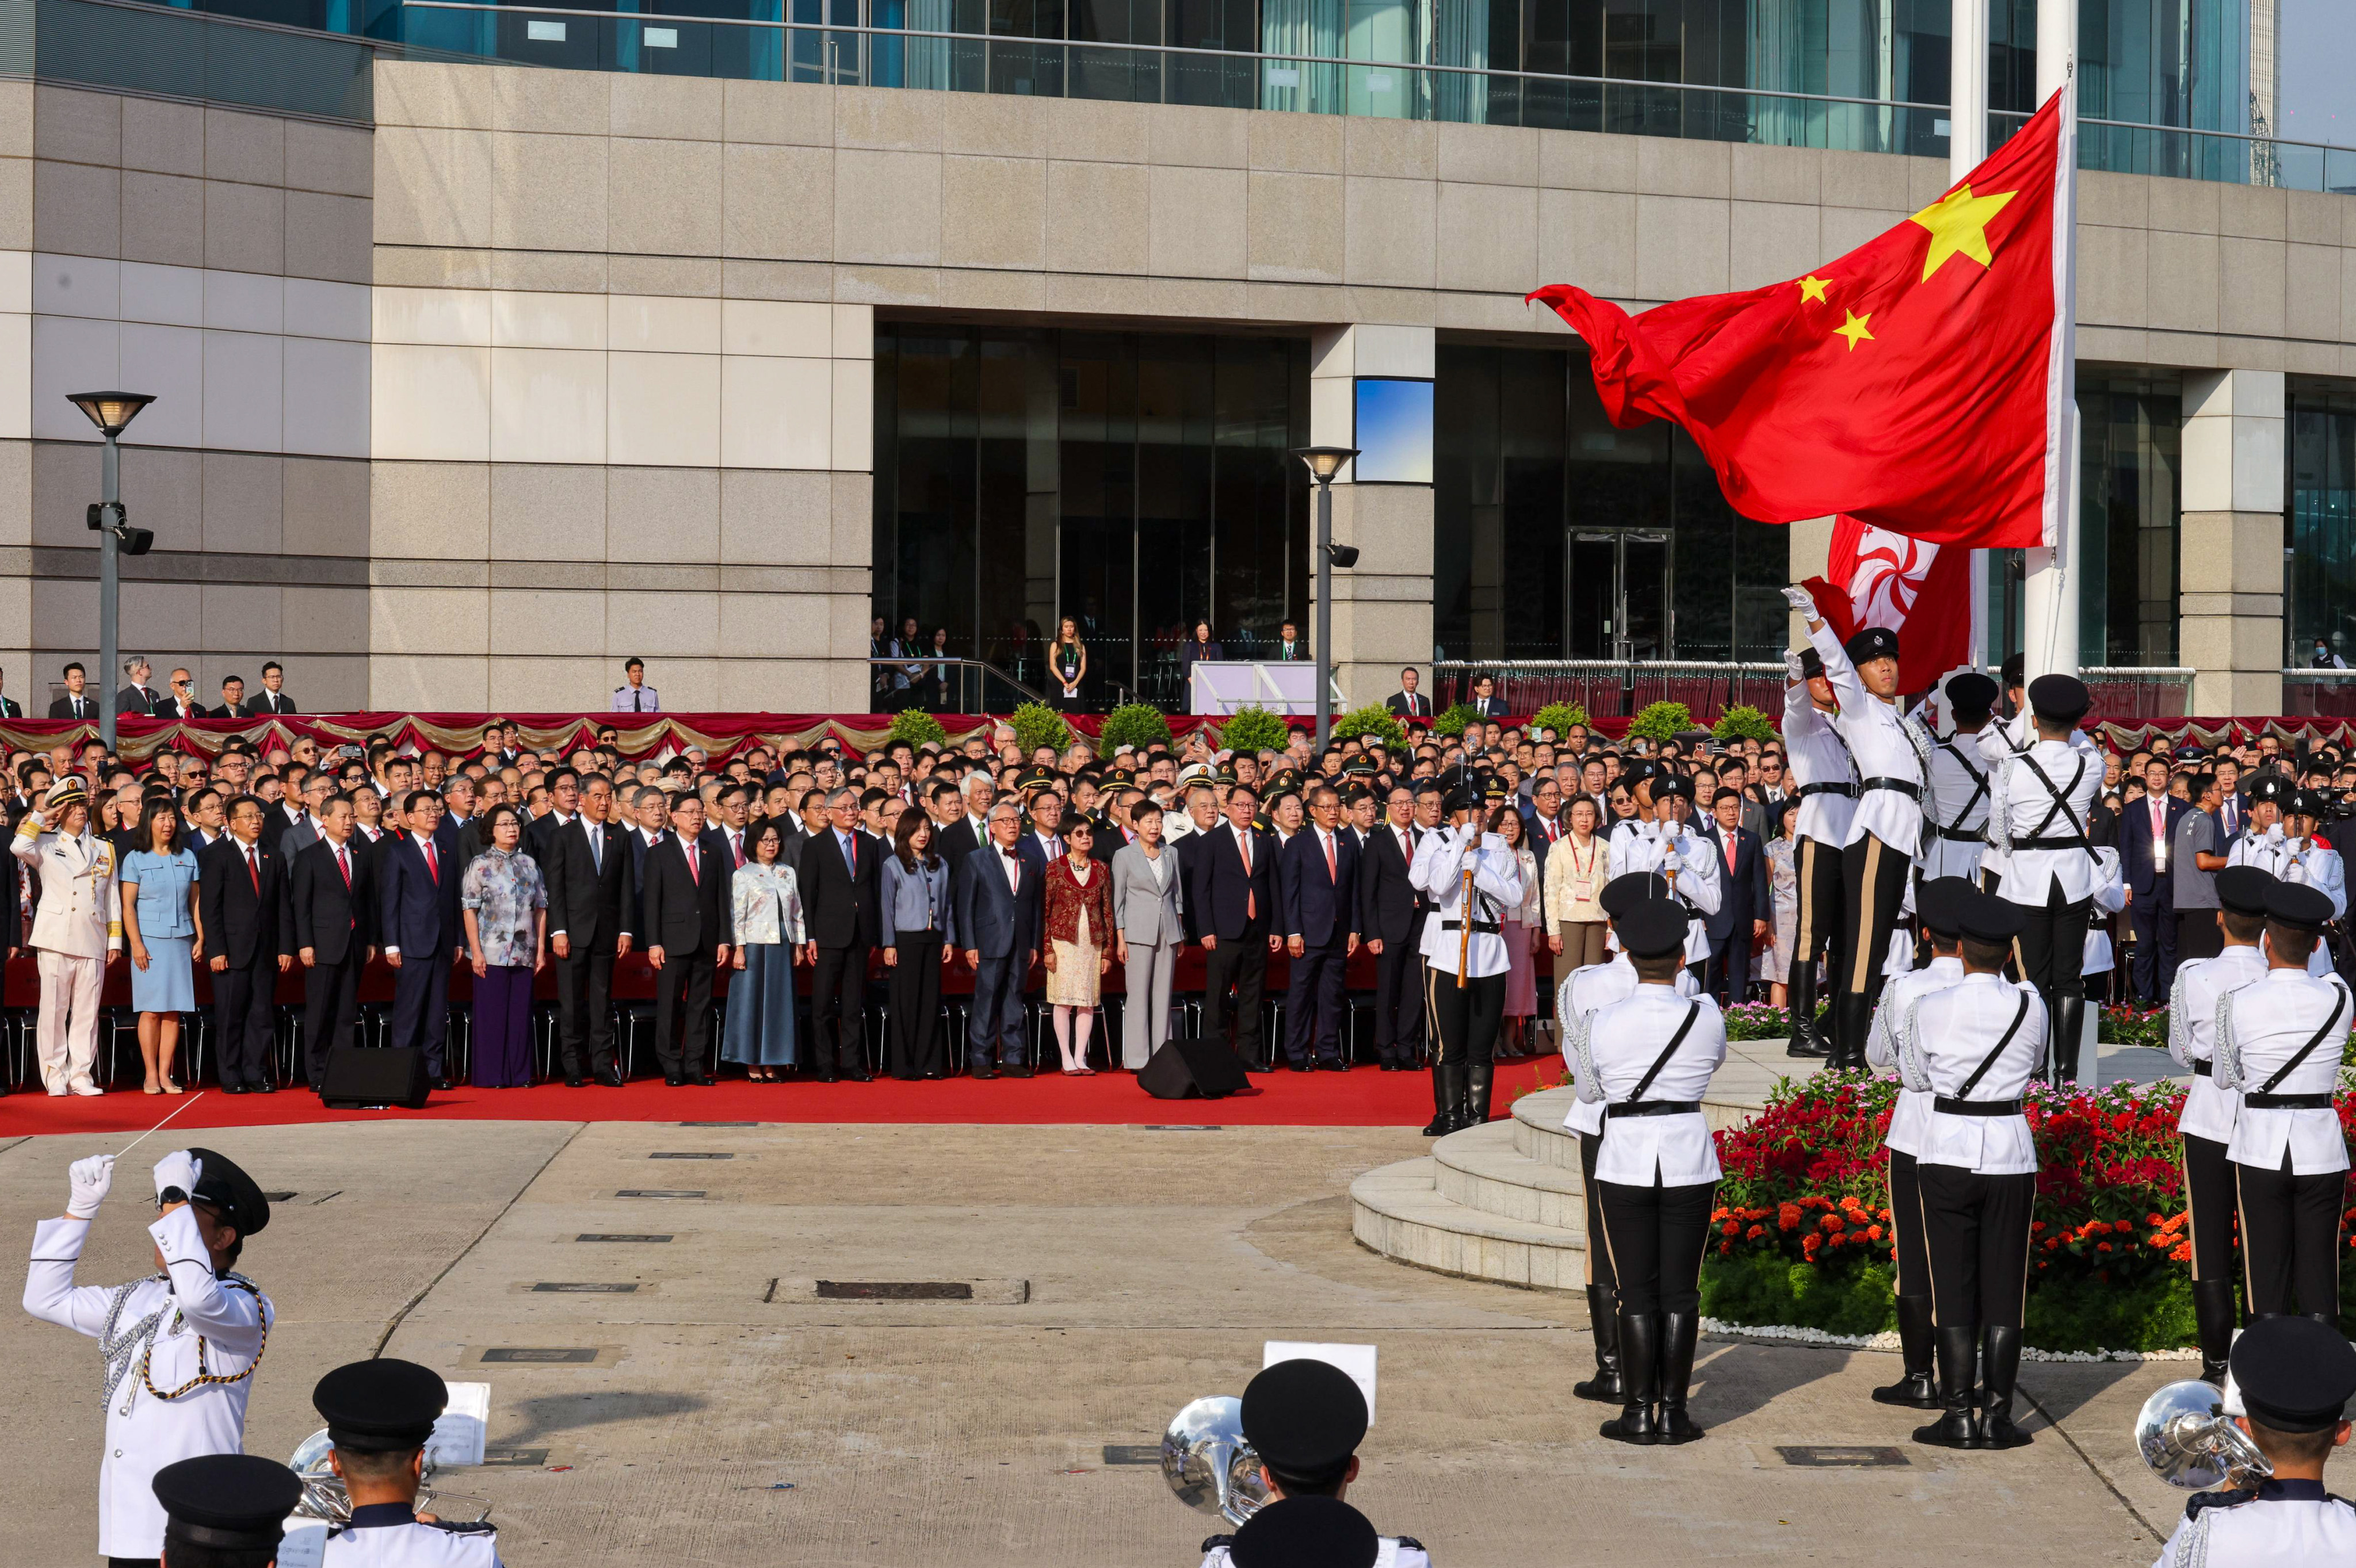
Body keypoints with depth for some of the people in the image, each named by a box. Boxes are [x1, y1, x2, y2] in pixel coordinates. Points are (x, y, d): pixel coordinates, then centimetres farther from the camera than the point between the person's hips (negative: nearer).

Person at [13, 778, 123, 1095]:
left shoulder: (104, 849, 18)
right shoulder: (46, 845, 9)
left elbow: (113, 898, 17)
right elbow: (19, 848, -14)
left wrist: (115, 938, 11)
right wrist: (41, 816, -3)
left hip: (93, 942, 3)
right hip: (56, 937, -3)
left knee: (87, 1011, 1)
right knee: (54, 1008, -2)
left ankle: (80, 1076, 5)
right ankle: (54, 1076, 3)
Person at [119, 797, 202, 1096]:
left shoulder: (187, 858, 12)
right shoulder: (135, 859, 2)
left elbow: (195, 901, 13)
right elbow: (128, 906, -1)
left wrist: (201, 938, 6)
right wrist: (136, 944, -9)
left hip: (180, 940, 3)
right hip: (149, 940, -3)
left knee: (173, 1011, 0)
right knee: (151, 1010, -4)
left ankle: (165, 1074, 3)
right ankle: (151, 1075, 0)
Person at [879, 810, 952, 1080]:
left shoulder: (939, 865, 12)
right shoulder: (893, 865, 0)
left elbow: (946, 904, 14)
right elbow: (887, 906, -2)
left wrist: (949, 939, 8)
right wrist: (889, 944, -7)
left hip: (933, 940, 4)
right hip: (906, 939, -4)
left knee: (931, 1001, 4)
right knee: (906, 1001, -2)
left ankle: (929, 1063, 8)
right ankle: (903, 1065, 2)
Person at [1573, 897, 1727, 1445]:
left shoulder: (1602, 1023, -7)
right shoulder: (1707, 1016, -6)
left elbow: (1589, 1091, 10)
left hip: (1626, 1160, 0)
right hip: (1689, 1160, 1)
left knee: (1637, 1291, 5)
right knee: (1680, 1290, 6)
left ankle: (1638, 1414, 5)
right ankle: (1673, 1412, 7)